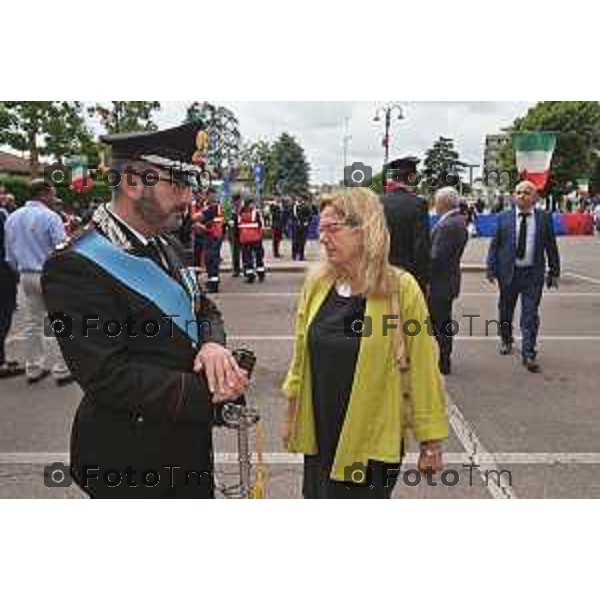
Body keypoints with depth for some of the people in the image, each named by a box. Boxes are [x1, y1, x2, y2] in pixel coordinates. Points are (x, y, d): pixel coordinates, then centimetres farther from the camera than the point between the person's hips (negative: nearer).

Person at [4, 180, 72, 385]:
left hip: (26, 276, 7)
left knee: (32, 324, 14)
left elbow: (9, 252, 13)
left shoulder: (12, 218, 9)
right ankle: (60, 371, 3)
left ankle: (33, 369, 21)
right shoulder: (50, 216, -13)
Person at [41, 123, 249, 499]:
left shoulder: (167, 245, 4)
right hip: (131, 458, -7)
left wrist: (212, 344, -13)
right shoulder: (77, 267, -23)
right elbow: (109, 377, -27)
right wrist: (206, 393, -24)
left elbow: (206, 310, 10)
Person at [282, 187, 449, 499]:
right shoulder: (317, 283, -3)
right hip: (319, 435, 4)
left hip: (372, 439, -4)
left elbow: (422, 368, -10)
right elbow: (301, 354, 7)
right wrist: (291, 413, 13)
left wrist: (431, 437, -5)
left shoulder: (401, 289, -15)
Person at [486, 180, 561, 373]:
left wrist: (554, 272, 4)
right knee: (506, 311, 15)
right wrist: (491, 269, -6)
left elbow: (551, 247, 5)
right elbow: (494, 245, 1)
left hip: (533, 274, -1)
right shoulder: (503, 218, 1)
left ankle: (529, 354, 3)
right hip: (508, 272, 1)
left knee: (530, 314, -3)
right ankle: (506, 341, 39)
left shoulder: (545, 218, 2)